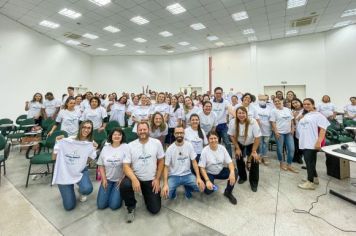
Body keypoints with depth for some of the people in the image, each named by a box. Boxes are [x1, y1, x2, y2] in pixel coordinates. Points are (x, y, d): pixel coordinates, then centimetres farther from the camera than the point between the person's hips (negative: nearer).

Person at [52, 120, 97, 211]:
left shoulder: (90, 145, -6)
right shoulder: (66, 141, -8)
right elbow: (54, 157, -5)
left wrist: (95, 149, -15)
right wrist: (57, 143, -15)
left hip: (81, 172, 1)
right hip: (65, 174, 0)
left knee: (87, 189, -32)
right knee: (69, 206, -3)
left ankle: (81, 192, 8)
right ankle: (69, 189, 30)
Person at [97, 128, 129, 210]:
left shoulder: (125, 147, -11)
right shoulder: (105, 148, 2)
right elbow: (101, 165, 6)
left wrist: (122, 179, -12)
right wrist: (104, 179, -2)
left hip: (120, 179, -3)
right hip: (107, 179, 4)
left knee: (114, 205, -9)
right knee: (101, 205, 0)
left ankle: (119, 193, 21)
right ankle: (109, 192, 28)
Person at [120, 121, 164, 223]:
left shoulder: (156, 143, -5)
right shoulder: (130, 145, -7)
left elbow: (161, 161, 2)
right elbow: (126, 166, -12)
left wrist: (157, 179, -4)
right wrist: (134, 179, -29)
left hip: (151, 180, 1)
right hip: (135, 177, 0)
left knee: (155, 209, -1)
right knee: (123, 186, -33)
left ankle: (147, 195, 33)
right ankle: (131, 206, 1)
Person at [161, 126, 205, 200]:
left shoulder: (189, 145, -6)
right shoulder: (170, 149, -11)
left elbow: (194, 162, -3)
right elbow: (166, 167, -10)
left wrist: (198, 177, -16)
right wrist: (165, 184, -21)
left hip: (187, 175, 2)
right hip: (174, 176, -1)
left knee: (201, 186, -19)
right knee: (166, 193, -22)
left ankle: (187, 187, 14)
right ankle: (173, 189, 15)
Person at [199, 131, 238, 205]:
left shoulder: (222, 148, -10)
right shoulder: (205, 151, -19)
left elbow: (229, 162, -11)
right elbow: (202, 168, -18)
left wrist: (232, 172, -31)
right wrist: (207, 181, -29)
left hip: (220, 171, 3)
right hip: (209, 173, -3)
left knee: (235, 172, -22)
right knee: (209, 190, -26)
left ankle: (228, 192, 2)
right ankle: (210, 184, 14)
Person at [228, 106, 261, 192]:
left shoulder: (253, 122, -31)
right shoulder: (232, 122, -26)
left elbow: (257, 138, -24)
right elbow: (232, 136, -12)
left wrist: (254, 152, -22)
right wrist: (237, 148, -11)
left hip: (251, 143, -2)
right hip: (239, 143, 2)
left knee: (255, 160, -11)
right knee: (239, 159, 0)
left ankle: (254, 183, 7)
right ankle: (242, 177, 28)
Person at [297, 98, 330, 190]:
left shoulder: (318, 115, -4)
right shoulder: (304, 116, 18)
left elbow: (323, 129, -14)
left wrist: (319, 142, -21)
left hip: (312, 143, -7)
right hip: (304, 143, 7)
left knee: (310, 162, -6)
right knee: (309, 161, 15)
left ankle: (310, 182, 1)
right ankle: (315, 178, 29)